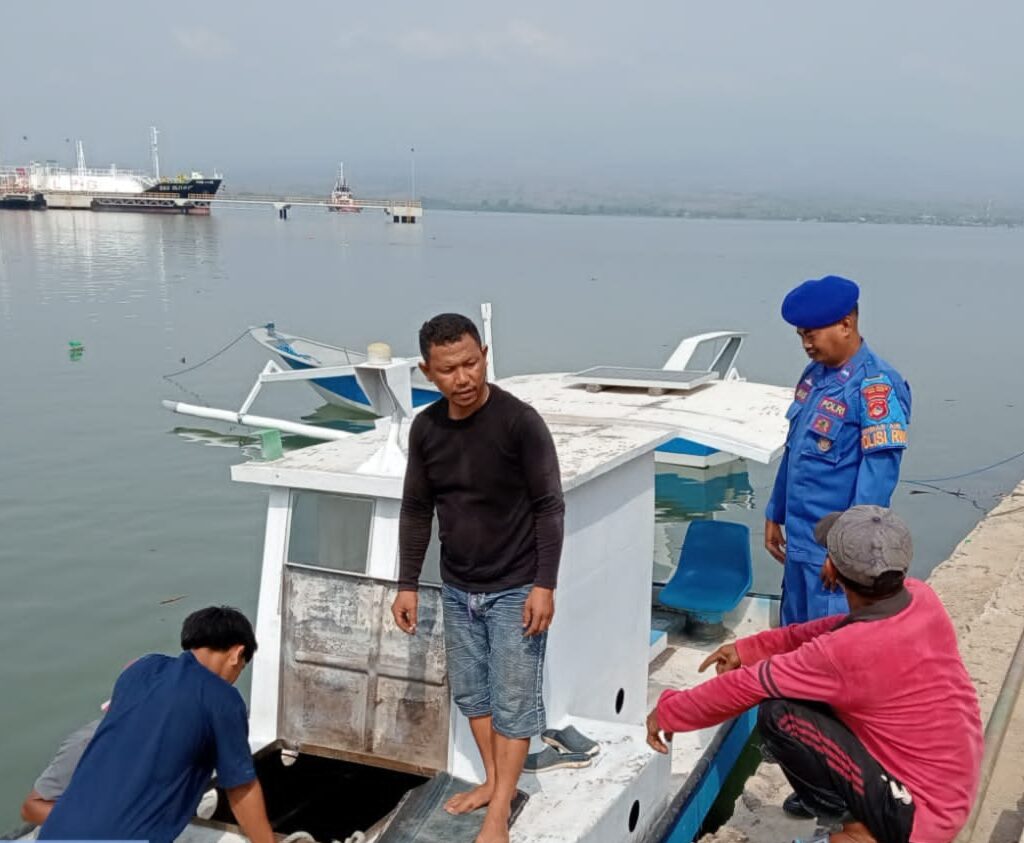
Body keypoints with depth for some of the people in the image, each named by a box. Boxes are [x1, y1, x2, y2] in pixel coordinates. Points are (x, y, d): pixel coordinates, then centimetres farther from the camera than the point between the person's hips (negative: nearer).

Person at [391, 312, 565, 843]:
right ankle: (493, 780, 36)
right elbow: (416, 510, 6)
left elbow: (549, 507, -15)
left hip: (515, 590, -5)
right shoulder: (425, 428, -3)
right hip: (457, 589, 5)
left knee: (514, 699, 2)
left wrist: (544, 585, -17)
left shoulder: (520, 422, -19)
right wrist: (408, 585, 5)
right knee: (469, 691, 16)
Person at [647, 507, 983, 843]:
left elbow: (745, 687, -17)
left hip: (919, 815, -8)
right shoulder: (921, 597, -9)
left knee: (779, 715, -15)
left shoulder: (846, 653, -30)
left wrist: (668, 712, -2)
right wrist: (750, 649, 9)